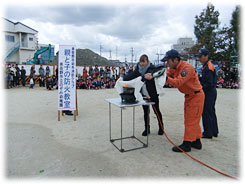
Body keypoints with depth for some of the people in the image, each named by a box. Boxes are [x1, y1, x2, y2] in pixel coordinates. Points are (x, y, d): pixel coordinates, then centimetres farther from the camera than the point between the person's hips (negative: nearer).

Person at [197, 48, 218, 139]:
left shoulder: (208, 68, -19)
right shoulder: (206, 65, 12)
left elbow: (209, 84, -23)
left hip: (209, 92, -10)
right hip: (211, 91, 10)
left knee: (206, 113, -2)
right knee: (211, 112, 17)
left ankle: (208, 133, 7)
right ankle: (214, 132, 28)